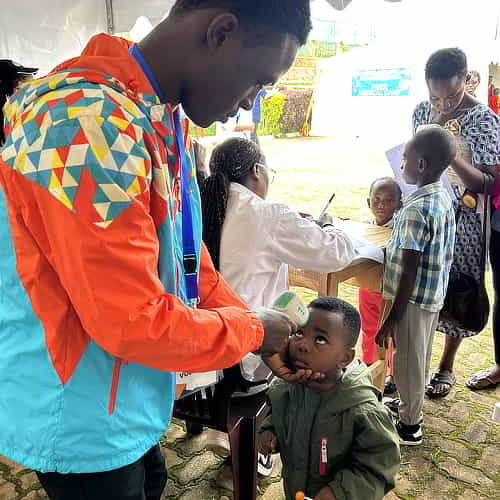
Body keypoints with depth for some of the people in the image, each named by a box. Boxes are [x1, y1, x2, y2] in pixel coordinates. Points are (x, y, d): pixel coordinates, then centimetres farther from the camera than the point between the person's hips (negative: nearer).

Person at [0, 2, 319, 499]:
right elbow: (134, 323, -30)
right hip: (78, 421, -8)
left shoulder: (165, 123, 1)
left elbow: (186, 254, 7)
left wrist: (266, 342, 3)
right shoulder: (92, 127, -31)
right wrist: (253, 329, -14)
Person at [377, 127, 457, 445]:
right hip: (434, 295, 9)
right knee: (419, 357, 24)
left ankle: (409, 426, 27)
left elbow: (410, 271, -26)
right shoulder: (444, 198, 2)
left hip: (413, 299, -9)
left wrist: (392, 320, -21)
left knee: (408, 361, 9)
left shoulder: (417, 209, -26)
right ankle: (410, 405, 45)